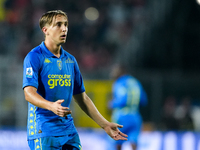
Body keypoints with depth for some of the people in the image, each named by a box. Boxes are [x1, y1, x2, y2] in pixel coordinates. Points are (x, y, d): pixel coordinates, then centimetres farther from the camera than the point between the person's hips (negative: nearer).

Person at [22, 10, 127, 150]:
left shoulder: (70, 60, 14)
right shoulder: (34, 57, -7)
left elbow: (82, 98, 19)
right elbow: (29, 93, -17)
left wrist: (105, 124, 15)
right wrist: (52, 106, -35)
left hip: (69, 131, 6)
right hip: (43, 132, -6)